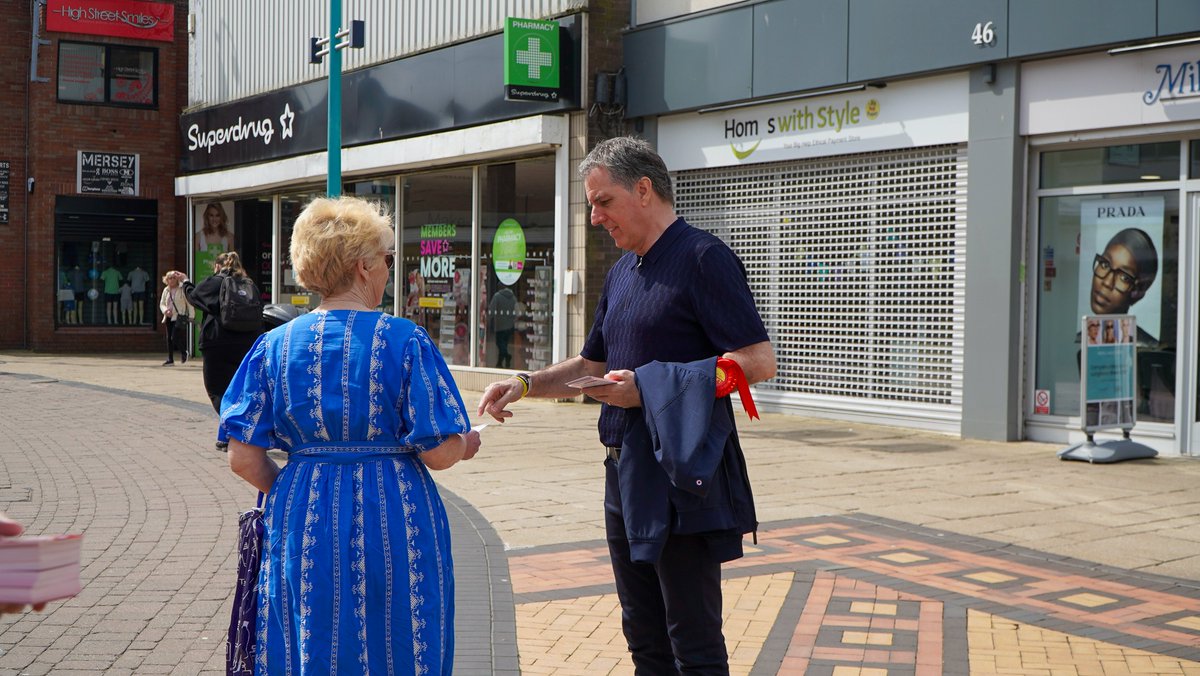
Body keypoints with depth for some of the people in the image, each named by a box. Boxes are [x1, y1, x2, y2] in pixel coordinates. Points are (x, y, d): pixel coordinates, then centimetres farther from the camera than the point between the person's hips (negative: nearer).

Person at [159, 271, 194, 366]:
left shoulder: (182, 290, -7)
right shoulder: (166, 290, 10)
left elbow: (189, 303, -7)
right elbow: (162, 303, 15)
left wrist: (191, 316, -11)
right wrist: (165, 310, -6)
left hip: (179, 318, -6)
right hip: (169, 318, 6)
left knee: (175, 338, -14)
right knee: (169, 338, 7)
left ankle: (184, 352, 11)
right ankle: (170, 359, 14)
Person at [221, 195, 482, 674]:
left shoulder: (276, 345, 1)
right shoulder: (404, 339, -8)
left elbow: (243, 459, -1)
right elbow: (440, 454, -11)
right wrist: (465, 445, 11)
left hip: (302, 528, 3)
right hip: (395, 527, -3)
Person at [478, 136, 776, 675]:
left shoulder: (702, 258, -11)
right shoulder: (622, 271, 16)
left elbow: (758, 362, -18)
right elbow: (593, 364, 24)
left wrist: (650, 386, -20)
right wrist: (526, 384, 7)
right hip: (625, 472, 9)